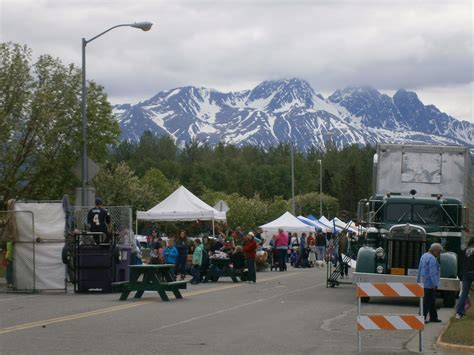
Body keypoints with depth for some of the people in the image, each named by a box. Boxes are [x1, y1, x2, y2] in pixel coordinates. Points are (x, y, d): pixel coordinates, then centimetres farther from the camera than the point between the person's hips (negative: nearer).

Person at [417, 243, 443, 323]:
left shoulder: (424, 256, 14)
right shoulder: (432, 259, -18)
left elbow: (420, 269, 21)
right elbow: (433, 272, -22)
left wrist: (418, 280, 28)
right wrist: (435, 284, -22)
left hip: (424, 283, 10)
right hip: (430, 283, -10)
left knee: (432, 301, 16)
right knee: (427, 301, -6)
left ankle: (433, 317, 22)